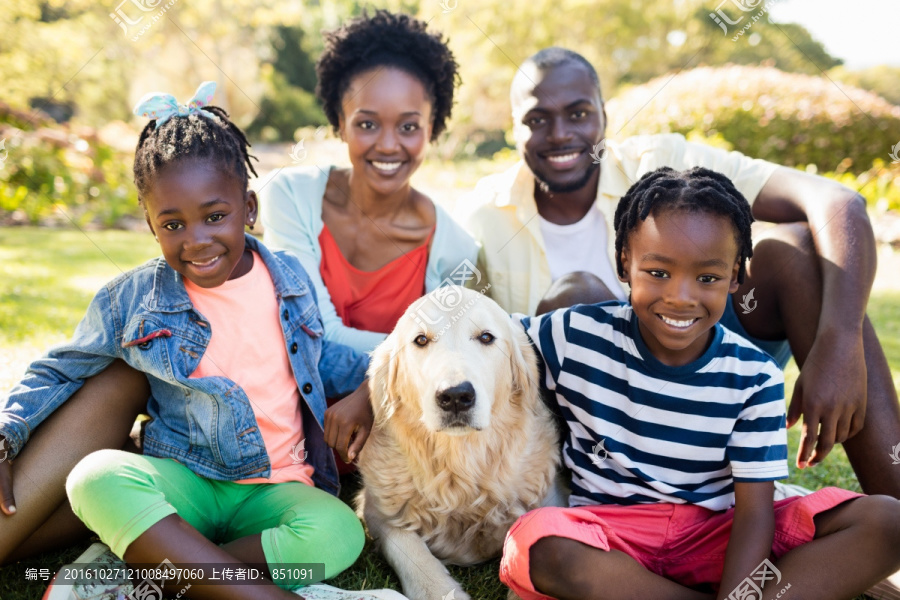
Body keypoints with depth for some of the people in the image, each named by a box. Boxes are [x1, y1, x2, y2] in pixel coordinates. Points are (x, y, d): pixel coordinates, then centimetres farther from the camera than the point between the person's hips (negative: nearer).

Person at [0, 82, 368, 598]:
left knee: (338, 534, -32)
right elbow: (61, 371, 13)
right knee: (97, 477, -34)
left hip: (276, 488, 1)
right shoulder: (131, 300, 1)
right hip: (183, 479, -1)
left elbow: (324, 359, 20)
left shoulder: (292, 279, 5)